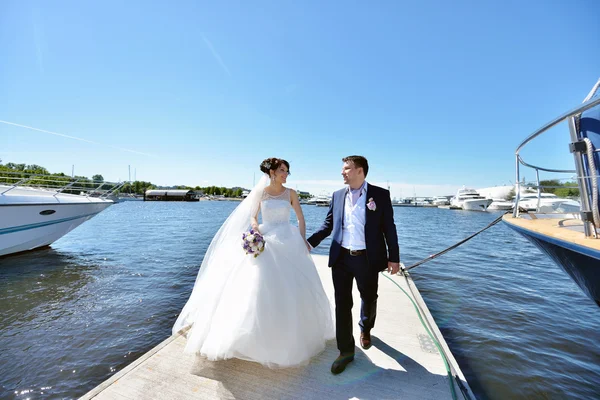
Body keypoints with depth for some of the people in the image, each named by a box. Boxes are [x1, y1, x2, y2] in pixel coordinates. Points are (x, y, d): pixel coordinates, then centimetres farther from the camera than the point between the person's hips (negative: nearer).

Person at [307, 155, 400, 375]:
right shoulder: (337, 195, 5)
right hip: (341, 258, 2)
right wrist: (309, 242, 0)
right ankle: (346, 350, 26)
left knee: (369, 299, 21)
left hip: (367, 258, -1)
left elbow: (389, 228, -3)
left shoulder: (380, 194, -4)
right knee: (342, 304, 8)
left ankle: (365, 329, 53)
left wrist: (394, 257, -4)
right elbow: (328, 225, 8)